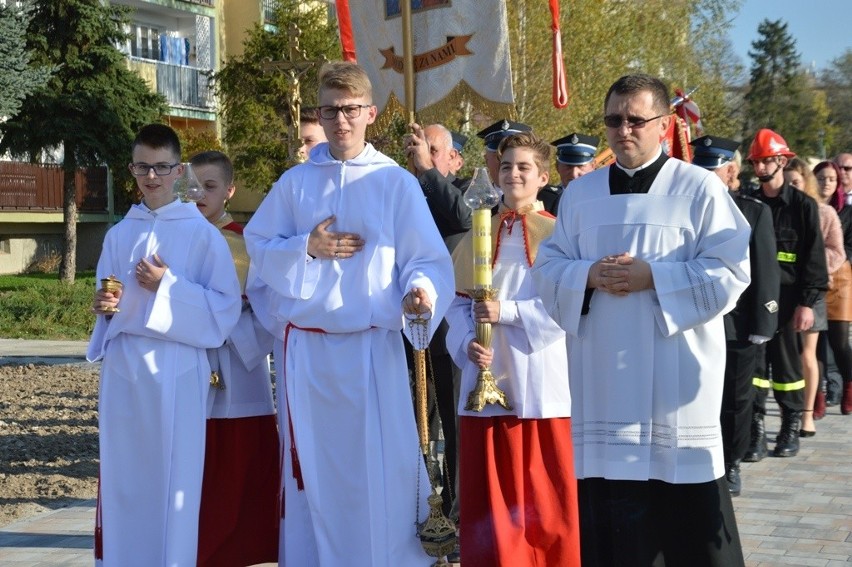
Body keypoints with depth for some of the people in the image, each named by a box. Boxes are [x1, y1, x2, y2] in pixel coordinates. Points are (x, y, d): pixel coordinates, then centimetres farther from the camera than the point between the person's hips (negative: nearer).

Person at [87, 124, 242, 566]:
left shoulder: (203, 234, -2)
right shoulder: (118, 235, 11)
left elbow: (226, 307, -6)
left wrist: (167, 287, -15)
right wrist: (102, 306, -4)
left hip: (175, 369, -4)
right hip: (122, 365, 4)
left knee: (172, 476, -2)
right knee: (122, 474, 5)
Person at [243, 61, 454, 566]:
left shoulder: (396, 183, 1)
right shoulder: (295, 182, 8)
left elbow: (428, 259, -3)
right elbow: (258, 247, 9)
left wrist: (422, 291, -24)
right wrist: (307, 249, -8)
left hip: (371, 348, -2)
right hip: (304, 349, 2)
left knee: (377, 471, -2)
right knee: (311, 471, 9)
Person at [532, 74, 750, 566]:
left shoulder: (700, 188, -1)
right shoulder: (579, 193, 11)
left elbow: (730, 271, -7)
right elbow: (548, 268, 10)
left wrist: (653, 276, -16)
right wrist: (589, 275, -10)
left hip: (676, 375, -3)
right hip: (603, 374, 4)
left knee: (687, 515, 1)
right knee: (609, 511, 6)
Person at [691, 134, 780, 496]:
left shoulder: (755, 212, 1)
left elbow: (766, 272, -2)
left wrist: (762, 326, -7)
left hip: (738, 326, -1)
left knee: (736, 399, 9)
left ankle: (731, 466, 22)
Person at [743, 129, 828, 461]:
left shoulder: (803, 206, 0)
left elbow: (814, 257, -3)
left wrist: (808, 302, -10)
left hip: (786, 299, -3)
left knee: (786, 360, 5)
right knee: (755, 360, -1)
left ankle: (791, 427, 16)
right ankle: (756, 431, 1)